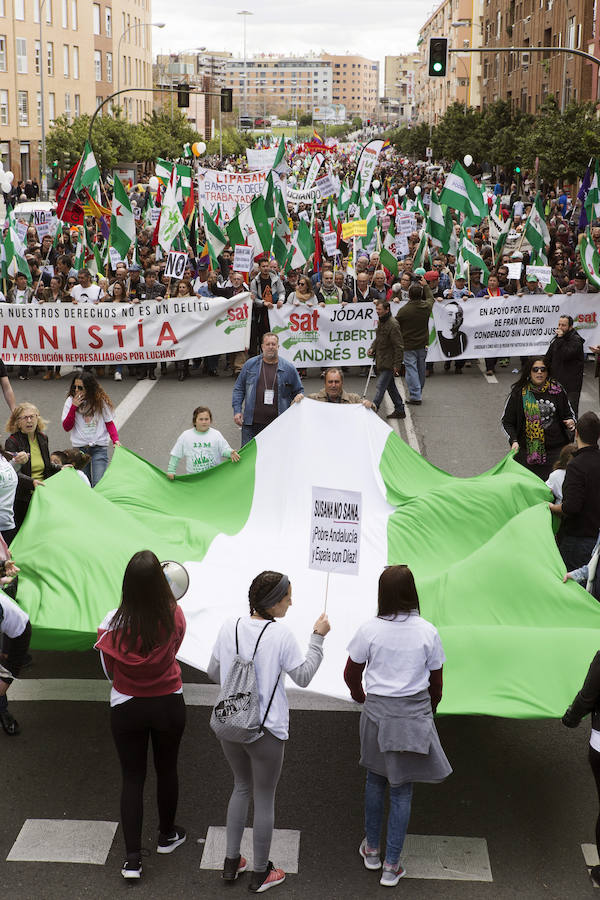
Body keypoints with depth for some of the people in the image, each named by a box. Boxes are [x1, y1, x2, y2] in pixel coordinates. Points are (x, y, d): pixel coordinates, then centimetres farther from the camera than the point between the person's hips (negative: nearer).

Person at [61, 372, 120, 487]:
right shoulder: (71, 401, 1)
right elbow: (66, 427, -1)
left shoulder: (101, 401, -1)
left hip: (99, 448, -1)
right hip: (79, 448, 2)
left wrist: (115, 440, -9)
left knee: (99, 484, -13)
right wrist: (74, 407, -11)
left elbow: (109, 423, 6)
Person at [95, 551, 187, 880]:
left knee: (132, 778, 13)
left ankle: (132, 859, 15)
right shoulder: (174, 616, -19)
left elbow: (109, 670, -5)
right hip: (168, 705, 1)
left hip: (126, 708, -1)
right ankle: (167, 835, 43)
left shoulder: (113, 622, -20)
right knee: (167, 770, 22)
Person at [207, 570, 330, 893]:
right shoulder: (281, 635, -19)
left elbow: (213, 673, 5)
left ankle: (231, 862, 32)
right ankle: (260, 874, 26)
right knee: (264, 799, 12)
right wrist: (318, 637, -3)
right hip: (265, 731, -5)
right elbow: (303, 677, -9)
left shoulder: (230, 627, -5)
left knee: (241, 787, 25)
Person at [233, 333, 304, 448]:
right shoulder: (250, 364, 8)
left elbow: (298, 390, 16)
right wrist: (237, 410, 4)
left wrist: (299, 397, -8)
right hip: (252, 422, 1)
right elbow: (239, 388, 12)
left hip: (277, 424, 0)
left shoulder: (288, 368, 6)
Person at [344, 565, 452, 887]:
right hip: (415, 713, 0)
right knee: (402, 789, 9)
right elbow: (436, 682, 1)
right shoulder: (427, 632, -9)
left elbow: (351, 674, 1)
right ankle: (391, 866, 15)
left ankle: (371, 849, 34)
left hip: (377, 712, 0)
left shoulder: (369, 630, -11)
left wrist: (361, 697, 21)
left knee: (375, 780, 21)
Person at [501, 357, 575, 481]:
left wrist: (571, 422, -5)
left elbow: (568, 414, 18)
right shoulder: (518, 393, 1)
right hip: (527, 451, -1)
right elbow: (507, 422, 5)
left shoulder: (557, 391, 5)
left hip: (555, 449, 1)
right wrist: (513, 441, -10)